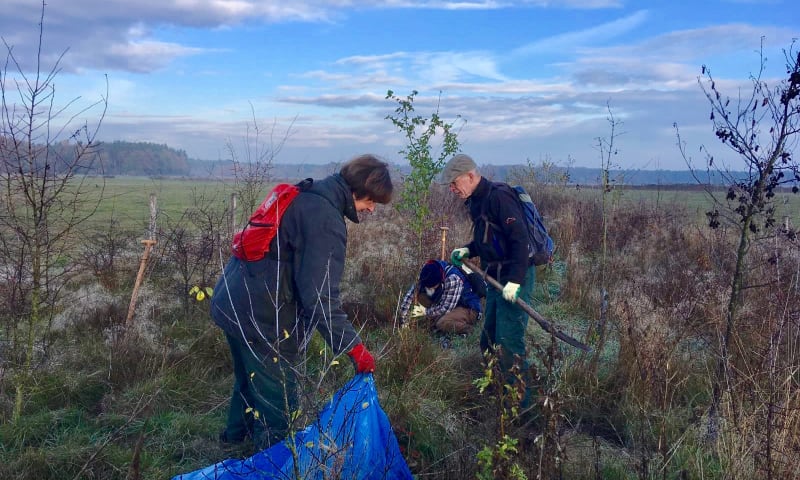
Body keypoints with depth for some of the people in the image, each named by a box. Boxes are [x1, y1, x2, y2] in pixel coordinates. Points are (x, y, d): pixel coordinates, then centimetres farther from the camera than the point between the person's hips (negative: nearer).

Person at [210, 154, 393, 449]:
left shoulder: (304, 195, 8)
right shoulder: (326, 219, -22)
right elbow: (320, 295, -27)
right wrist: (353, 346, -22)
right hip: (265, 320, -10)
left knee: (248, 378, 32)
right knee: (278, 402, 8)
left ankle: (237, 434, 53)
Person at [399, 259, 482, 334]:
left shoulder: (453, 279, -32)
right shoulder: (427, 277, -13)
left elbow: (446, 309, -28)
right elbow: (410, 295, -9)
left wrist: (425, 312, -18)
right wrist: (404, 322, -14)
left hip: (468, 309, -6)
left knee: (443, 324, -35)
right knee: (417, 295, -12)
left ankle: (467, 327, -8)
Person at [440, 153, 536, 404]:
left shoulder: (499, 197, -17)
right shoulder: (477, 201, 13)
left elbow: (520, 238, -24)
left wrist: (515, 280, -27)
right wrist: (467, 250, 7)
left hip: (515, 279, -10)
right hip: (496, 279, 10)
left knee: (508, 341, -8)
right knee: (489, 340, 15)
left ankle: (520, 400, 5)